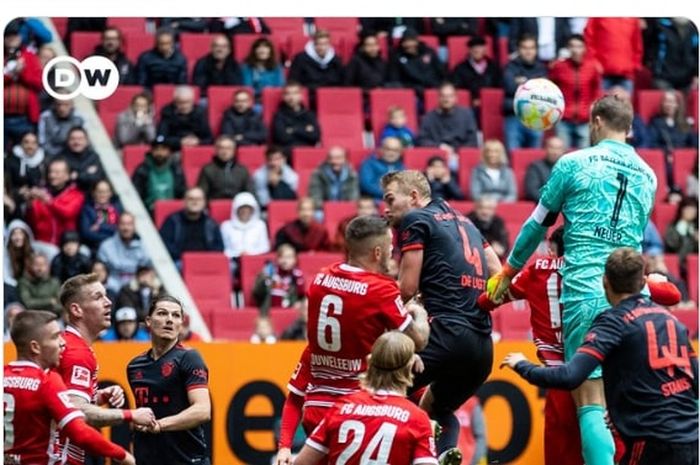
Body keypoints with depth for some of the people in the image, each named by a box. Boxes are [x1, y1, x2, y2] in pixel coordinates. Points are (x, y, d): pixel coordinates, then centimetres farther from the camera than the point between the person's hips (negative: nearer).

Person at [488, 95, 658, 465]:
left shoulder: (574, 164, 3)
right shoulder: (647, 175, 16)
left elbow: (537, 224, 11)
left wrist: (507, 274, 24)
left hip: (586, 292, -4)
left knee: (591, 404, -8)